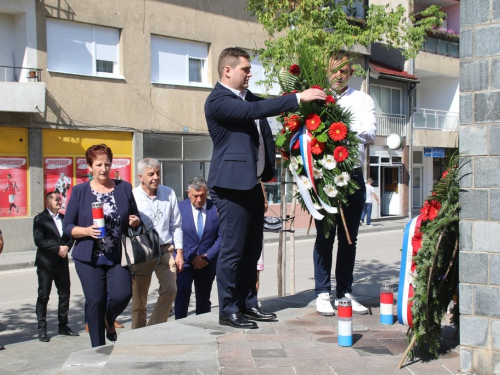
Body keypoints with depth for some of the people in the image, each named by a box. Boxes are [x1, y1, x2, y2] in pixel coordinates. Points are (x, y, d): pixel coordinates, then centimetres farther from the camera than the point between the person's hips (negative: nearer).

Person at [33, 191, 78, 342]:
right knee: (43, 296, -1)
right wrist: (58, 249, -14)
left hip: (62, 262, 5)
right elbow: (39, 240, -11)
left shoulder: (64, 218, 14)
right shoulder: (40, 219, -2)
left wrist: (67, 247, -8)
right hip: (46, 263, -5)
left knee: (65, 294, 8)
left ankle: (63, 326, 18)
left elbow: (70, 236, 13)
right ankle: (42, 329, 6)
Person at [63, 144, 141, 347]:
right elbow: (67, 226, 3)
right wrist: (87, 231, -16)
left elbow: (135, 217, 19)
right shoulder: (80, 191, 4)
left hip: (118, 257, 1)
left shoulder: (124, 188, 9)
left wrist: (135, 222, -5)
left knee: (122, 294, -14)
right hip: (89, 259, -1)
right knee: (95, 301, 0)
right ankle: (98, 348, 16)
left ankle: (109, 321, 21)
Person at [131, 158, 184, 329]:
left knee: (170, 289, -17)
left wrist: (179, 252, 6)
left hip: (165, 250, 2)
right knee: (139, 297, 7)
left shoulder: (169, 193, 4)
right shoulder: (131, 197, -6)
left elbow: (176, 225, 9)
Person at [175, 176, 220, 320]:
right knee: (183, 290, -23)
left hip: (207, 261, 2)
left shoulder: (216, 208, -3)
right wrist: (191, 258, -13)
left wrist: (208, 256, -12)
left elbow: (221, 237, -2)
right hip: (185, 260, -2)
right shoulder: (179, 208, -4)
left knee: (204, 298, 10)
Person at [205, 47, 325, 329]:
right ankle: (228, 311, 8)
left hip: (253, 184, 9)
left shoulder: (247, 96, 15)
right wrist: (298, 98, -23)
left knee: (252, 250, 13)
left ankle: (248, 304, 23)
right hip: (232, 186, -9)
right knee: (232, 250, -2)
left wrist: (305, 97, 6)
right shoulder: (217, 101, -13)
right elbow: (254, 111, -24)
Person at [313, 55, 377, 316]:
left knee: (349, 238, 8)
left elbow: (370, 133, -4)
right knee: (324, 236, 2)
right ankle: (323, 293, 9)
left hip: (353, 175, 2)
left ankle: (345, 292, 17)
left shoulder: (362, 100, 12)